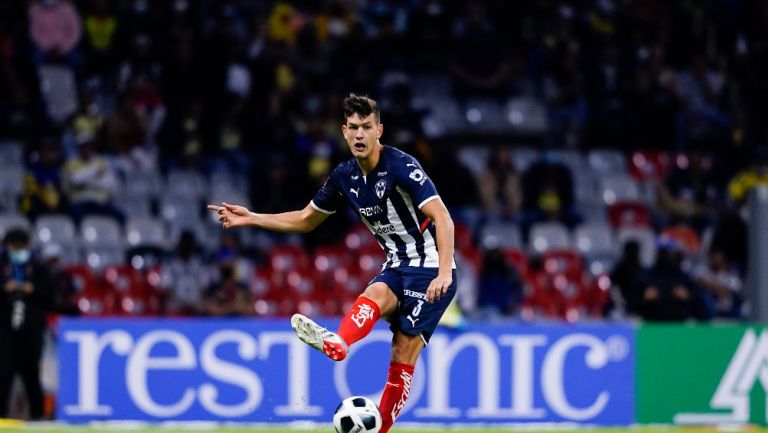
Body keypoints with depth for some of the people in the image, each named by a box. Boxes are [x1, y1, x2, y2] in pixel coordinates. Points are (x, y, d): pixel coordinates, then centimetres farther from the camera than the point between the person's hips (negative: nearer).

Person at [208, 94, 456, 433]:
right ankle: (337, 344, -46)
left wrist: (444, 272, -37)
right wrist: (250, 219, 10)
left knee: (403, 356, -18)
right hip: (397, 267, 6)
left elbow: (443, 218, -26)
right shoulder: (344, 176, 4)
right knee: (375, 295, -26)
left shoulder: (401, 166, -18)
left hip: (430, 268, -6)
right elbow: (305, 220, 19)